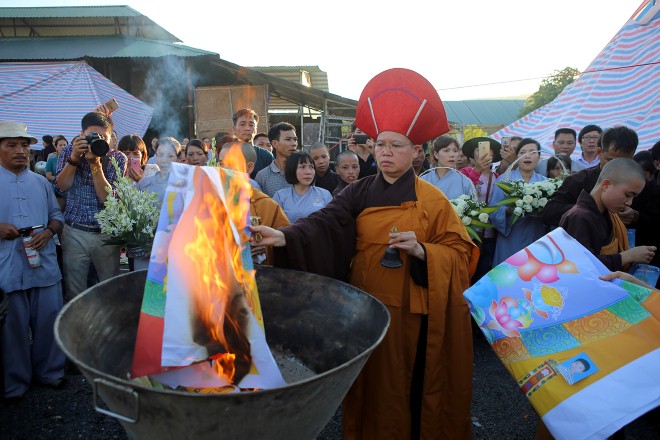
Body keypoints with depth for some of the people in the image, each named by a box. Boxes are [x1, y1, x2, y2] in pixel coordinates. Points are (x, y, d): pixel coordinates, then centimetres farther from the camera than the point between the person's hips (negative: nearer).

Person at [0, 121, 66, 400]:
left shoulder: (41, 182, 13)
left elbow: (57, 215, 14)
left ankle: (49, 371, 29)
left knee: (48, 321, 10)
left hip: (44, 265, 3)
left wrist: (48, 232, -5)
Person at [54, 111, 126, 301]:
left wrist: (95, 163, -21)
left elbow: (108, 197, -12)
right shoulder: (69, 152, 3)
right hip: (74, 232, 1)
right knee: (74, 293, 6)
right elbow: (61, 186, -8)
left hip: (107, 233, 0)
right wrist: (74, 157, -17)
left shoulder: (117, 158, -3)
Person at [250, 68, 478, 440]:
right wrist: (284, 237, -33)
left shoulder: (432, 200, -2)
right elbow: (324, 223, -15)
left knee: (410, 388, 10)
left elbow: (460, 253, -1)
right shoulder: (359, 193, 1)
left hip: (411, 312, -2)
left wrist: (421, 250, -19)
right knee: (371, 388, 14)